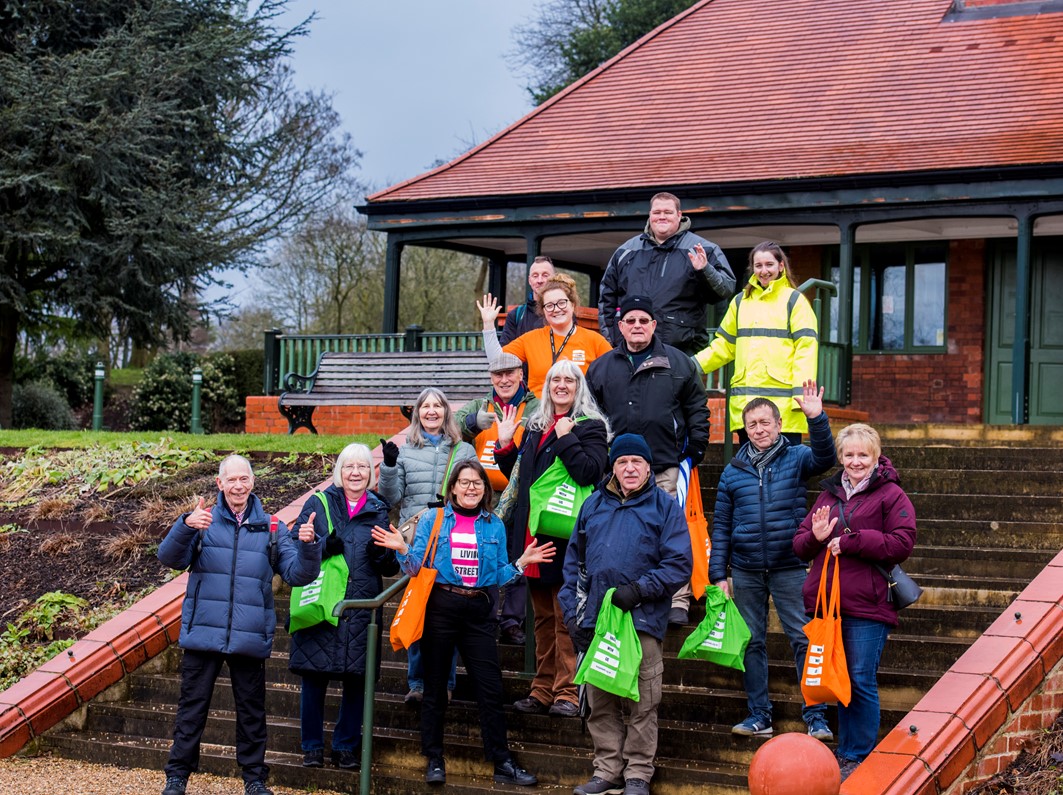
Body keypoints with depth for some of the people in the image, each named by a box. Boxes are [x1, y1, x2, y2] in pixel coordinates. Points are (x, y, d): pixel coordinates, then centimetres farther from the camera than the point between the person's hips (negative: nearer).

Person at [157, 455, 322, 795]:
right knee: (192, 707, 6)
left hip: (249, 638, 2)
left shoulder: (271, 529, 6)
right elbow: (170, 558, -12)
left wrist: (308, 546, -19)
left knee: (252, 712, 10)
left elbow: (297, 574, 2)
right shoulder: (204, 522, 0)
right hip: (203, 634, -1)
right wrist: (186, 526, -31)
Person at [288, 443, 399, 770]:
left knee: (357, 680, 4)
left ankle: (346, 747, 17)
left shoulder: (379, 511, 12)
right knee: (314, 676, 0)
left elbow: (392, 567, 12)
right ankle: (313, 746, 13)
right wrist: (324, 547, -19)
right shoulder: (318, 504, 6)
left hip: (362, 607, 2)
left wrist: (382, 555, -10)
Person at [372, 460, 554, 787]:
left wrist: (521, 563, -4)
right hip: (440, 609, -1)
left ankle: (502, 763, 5)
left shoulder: (495, 526, 9)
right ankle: (434, 760, 14)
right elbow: (417, 569, 2)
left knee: (490, 688, -1)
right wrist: (403, 550, -17)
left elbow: (499, 576, 12)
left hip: (479, 612, 2)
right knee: (435, 686, 4)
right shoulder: (433, 520, 3)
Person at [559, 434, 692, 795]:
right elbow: (574, 562, 16)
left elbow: (680, 564, -5)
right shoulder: (593, 505, 12)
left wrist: (639, 589, -15)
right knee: (600, 704, 8)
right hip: (596, 620, 4)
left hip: (642, 619, -4)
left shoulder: (665, 505, 1)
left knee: (642, 704, 1)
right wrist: (572, 613, 7)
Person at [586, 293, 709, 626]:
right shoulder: (601, 367, 13)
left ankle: (677, 601, 1)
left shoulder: (678, 364, 8)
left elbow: (697, 408, 10)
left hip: (666, 467, -2)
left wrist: (696, 448, 1)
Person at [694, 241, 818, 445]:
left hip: (784, 402, -4)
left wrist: (802, 393, -14)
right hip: (745, 401, 4)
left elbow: (806, 348, -3)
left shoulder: (794, 301, 4)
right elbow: (724, 345, 20)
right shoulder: (741, 301, 19)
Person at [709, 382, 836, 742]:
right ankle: (759, 715, 16)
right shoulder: (733, 471, 8)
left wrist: (817, 418, -35)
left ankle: (816, 716, -2)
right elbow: (721, 525, 10)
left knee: (804, 639, -6)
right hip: (745, 572, 3)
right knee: (752, 643, 8)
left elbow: (824, 458, -21)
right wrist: (718, 573, 4)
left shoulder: (796, 458, 2)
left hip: (789, 567, -3)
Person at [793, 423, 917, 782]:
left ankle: (857, 756, 4)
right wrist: (815, 537, -5)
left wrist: (850, 541, -14)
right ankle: (845, 749, 21)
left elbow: (901, 544, -12)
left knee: (861, 681, -4)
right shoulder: (829, 494, 17)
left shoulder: (891, 495, -1)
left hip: (866, 606, -6)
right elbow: (800, 546, 19)